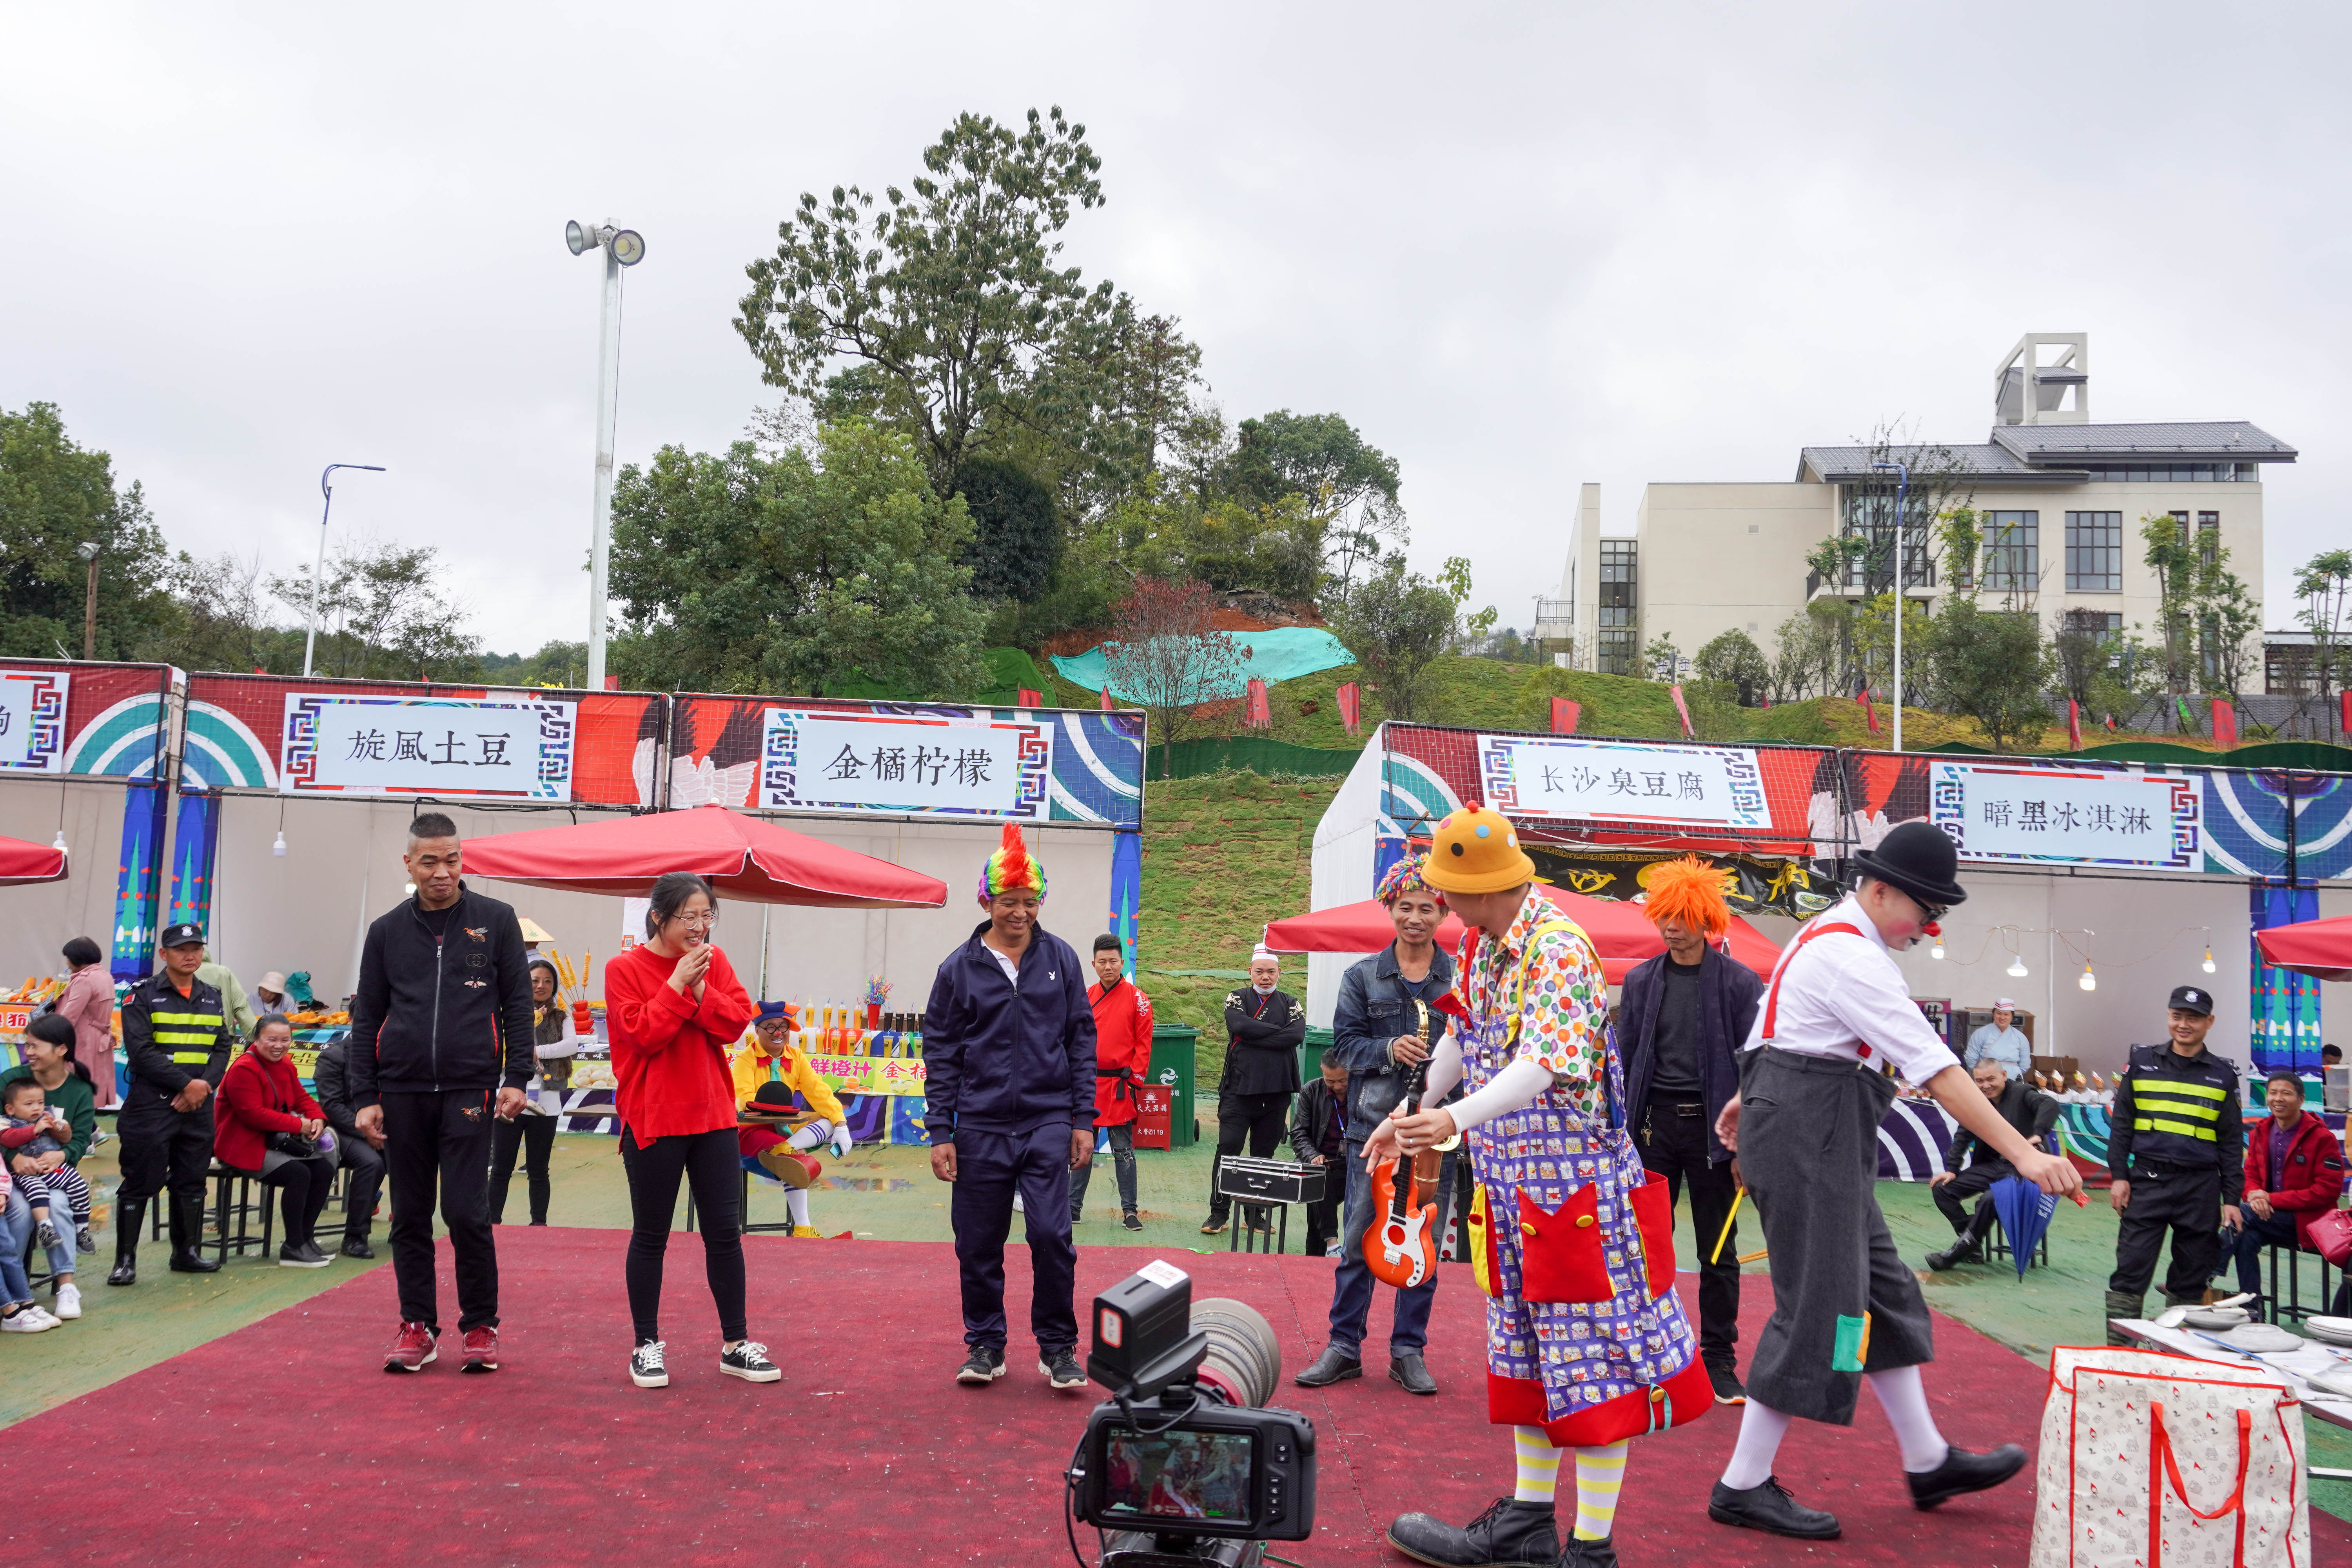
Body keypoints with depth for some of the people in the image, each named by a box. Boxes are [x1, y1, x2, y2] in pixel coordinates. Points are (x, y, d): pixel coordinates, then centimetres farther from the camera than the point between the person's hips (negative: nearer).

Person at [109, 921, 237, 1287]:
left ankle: (187, 1252, 21)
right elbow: (141, 1051, -12)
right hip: (151, 1105, -5)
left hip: (199, 1106, 5)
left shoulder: (212, 999, 13)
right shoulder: (143, 996, -3)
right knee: (140, 1184, -2)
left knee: (192, 1182, 10)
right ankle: (125, 1260, 5)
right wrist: (186, 1083, -15)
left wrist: (205, 1084, -8)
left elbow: (223, 1048, 10)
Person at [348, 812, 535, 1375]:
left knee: (466, 1212, -6)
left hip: (470, 1089, -3)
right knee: (410, 1217, 8)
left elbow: (518, 1003, 4)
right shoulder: (387, 931, 9)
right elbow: (366, 1018, 11)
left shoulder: (495, 920, 3)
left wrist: (517, 1076, -5)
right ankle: (418, 1324, 20)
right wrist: (364, 1097, 3)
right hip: (402, 1093, 3)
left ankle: (480, 1327, 9)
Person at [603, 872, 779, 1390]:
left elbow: (737, 1022, -3)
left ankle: (735, 1345, 16)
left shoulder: (713, 962, 7)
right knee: (651, 1236, 7)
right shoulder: (625, 969, -5)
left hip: (713, 1116, 4)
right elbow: (641, 1034, -15)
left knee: (725, 1231, 6)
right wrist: (677, 984, -18)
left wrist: (701, 988, -16)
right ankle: (647, 1346, 19)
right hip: (653, 1120, -4)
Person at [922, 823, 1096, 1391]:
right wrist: (940, 1132, -1)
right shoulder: (959, 968, 2)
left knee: (1051, 1234, -7)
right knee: (979, 1244, 6)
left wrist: (1083, 1120, 3)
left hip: (1048, 1121, 0)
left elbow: (1082, 1040, 7)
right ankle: (985, 1345, 23)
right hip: (981, 1127, 1)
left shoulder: (1060, 958, 4)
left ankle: (1058, 1347, 9)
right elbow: (940, 1053, 4)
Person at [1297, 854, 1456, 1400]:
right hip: (1373, 1126, 0)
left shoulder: (1461, 979, 5)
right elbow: (1344, 1043, 2)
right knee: (1358, 1241, 3)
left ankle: (1409, 1350, 19)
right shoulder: (1362, 977, 6)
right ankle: (1344, 1346, 15)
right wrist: (1389, 1050, -15)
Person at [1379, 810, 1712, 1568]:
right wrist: (1408, 1113, 23)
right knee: (1529, 1346, 16)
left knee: (1592, 1359, -2)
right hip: (1513, 1185, 9)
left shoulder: (1558, 951, -20)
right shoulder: (1482, 946, 8)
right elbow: (1462, 1040, 20)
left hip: (1576, 1183, -9)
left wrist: (1456, 1119, -44)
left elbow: (1543, 1065, -32)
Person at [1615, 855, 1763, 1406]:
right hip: (1654, 1123, 2)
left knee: (1719, 1253, 7)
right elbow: (1625, 1060, 8)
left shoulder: (1739, 983, -3)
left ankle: (1720, 1362, 17)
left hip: (1711, 1127, -2)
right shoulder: (1641, 981, 6)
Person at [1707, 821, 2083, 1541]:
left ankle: (1928, 1462, 25)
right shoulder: (1853, 958, -19)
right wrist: (2023, 1153, -24)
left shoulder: (1830, 932, 14)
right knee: (1817, 1307, -6)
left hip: (1807, 1129, 11)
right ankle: (1743, 1487, 2)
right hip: (1806, 1132, -11)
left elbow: (1786, 1026, 25)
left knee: (1883, 1292, 14)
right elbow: (1937, 1069, -24)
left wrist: (1752, 1093, 34)